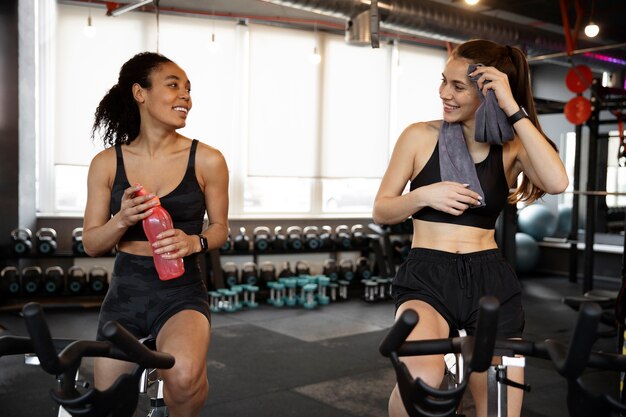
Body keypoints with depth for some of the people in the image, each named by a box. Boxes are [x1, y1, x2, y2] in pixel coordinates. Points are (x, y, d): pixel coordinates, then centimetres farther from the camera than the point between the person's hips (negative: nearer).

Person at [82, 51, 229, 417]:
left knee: (183, 376, -32)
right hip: (126, 291, 3)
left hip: (182, 292, -2)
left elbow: (220, 227, 6)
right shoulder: (107, 163, -1)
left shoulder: (207, 160, -6)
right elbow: (92, 244, 3)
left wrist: (195, 242, -16)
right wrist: (122, 220, -18)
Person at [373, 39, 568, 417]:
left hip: (492, 283, 3)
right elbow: (381, 211, 7)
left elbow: (557, 182, -17)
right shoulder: (420, 137, 3)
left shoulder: (511, 147, 5)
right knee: (423, 379, -33)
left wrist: (513, 109, -16)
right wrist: (424, 195, -12)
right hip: (426, 277, -2)